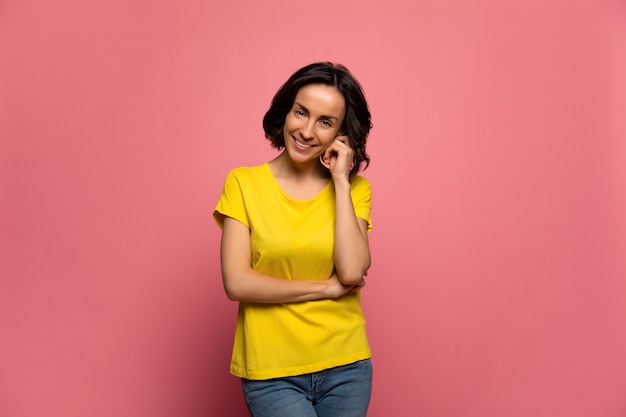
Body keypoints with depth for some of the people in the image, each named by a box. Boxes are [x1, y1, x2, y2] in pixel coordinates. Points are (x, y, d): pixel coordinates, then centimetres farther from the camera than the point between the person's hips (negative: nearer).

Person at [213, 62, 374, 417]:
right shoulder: (244, 184, -3)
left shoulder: (354, 189, 2)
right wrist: (326, 287, -10)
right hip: (271, 373, -2)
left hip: (345, 367, 2)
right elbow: (237, 283, -11)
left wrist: (340, 181, -11)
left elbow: (352, 272, -13)